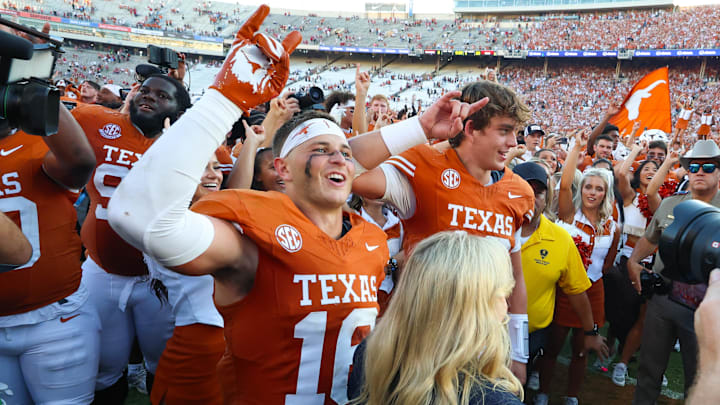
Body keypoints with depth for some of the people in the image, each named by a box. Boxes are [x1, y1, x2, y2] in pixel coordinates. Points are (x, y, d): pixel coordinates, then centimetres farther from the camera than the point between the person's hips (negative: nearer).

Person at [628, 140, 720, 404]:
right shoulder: (669, 204, 7)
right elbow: (649, 239, 20)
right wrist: (633, 261, 6)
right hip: (661, 300, 3)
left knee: (698, 376, 13)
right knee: (650, 367, 16)